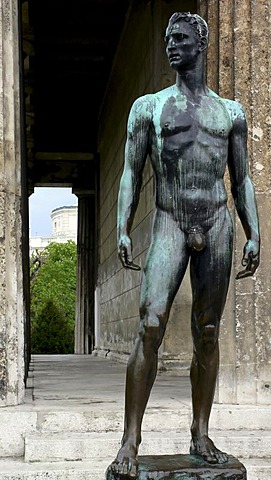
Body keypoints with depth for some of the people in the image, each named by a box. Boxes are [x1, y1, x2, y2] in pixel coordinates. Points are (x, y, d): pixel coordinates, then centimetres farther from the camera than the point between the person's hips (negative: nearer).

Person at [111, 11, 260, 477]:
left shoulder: (231, 112, 14)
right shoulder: (148, 107, 9)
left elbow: (242, 181, 14)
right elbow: (131, 173, 5)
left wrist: (254, 236, 3)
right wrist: (122, 230, -7)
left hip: (217, 226, 2)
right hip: (169, 225, -2)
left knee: (207, 334, 3)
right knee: (150, 326, -15)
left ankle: (201, 436, 12)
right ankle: (130, 442, -12)